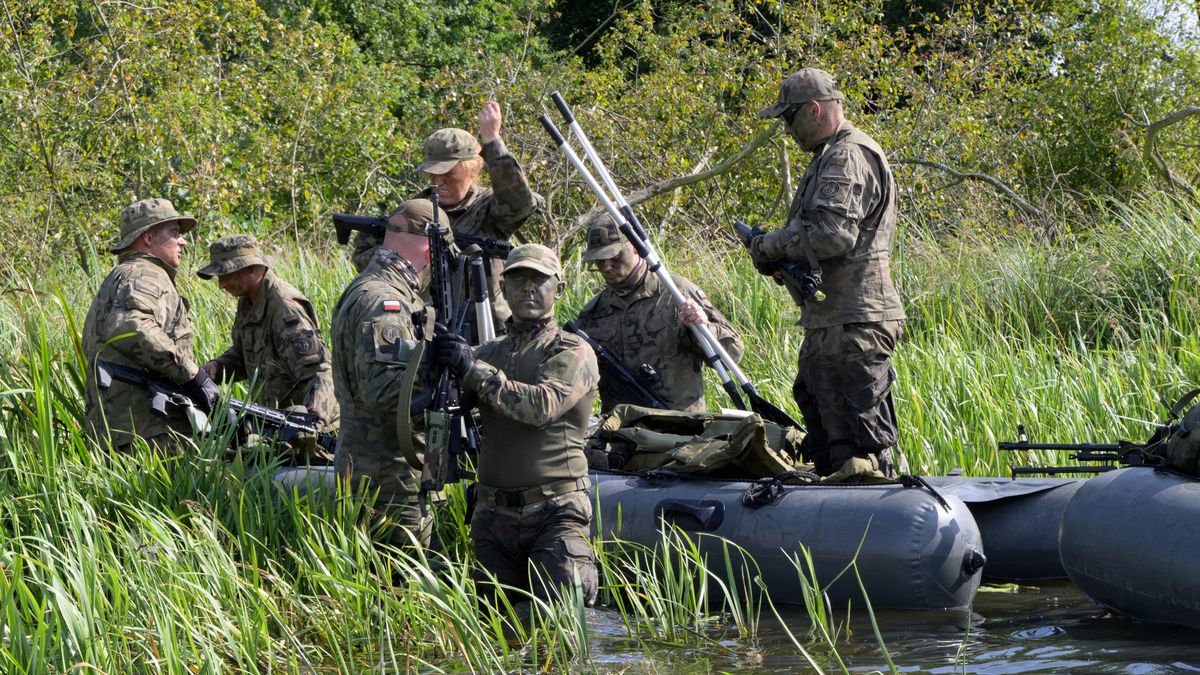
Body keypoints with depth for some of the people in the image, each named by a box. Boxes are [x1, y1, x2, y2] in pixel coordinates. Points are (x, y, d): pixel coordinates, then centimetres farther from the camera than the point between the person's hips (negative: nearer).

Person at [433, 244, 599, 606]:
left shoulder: (572, 352, -1)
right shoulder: (491, 352, 17)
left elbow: (543, 406, -18)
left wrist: (474, 369, -19)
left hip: (555, 512, -5)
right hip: (494, 515, 5)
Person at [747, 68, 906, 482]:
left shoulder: (848, 158, -14)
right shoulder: (832, 156, 20)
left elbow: (832, 234, -24)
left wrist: (771, 246, -11)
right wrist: (782, 256, 8)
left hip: (853, 325, -11)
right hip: (831, 322, 11)